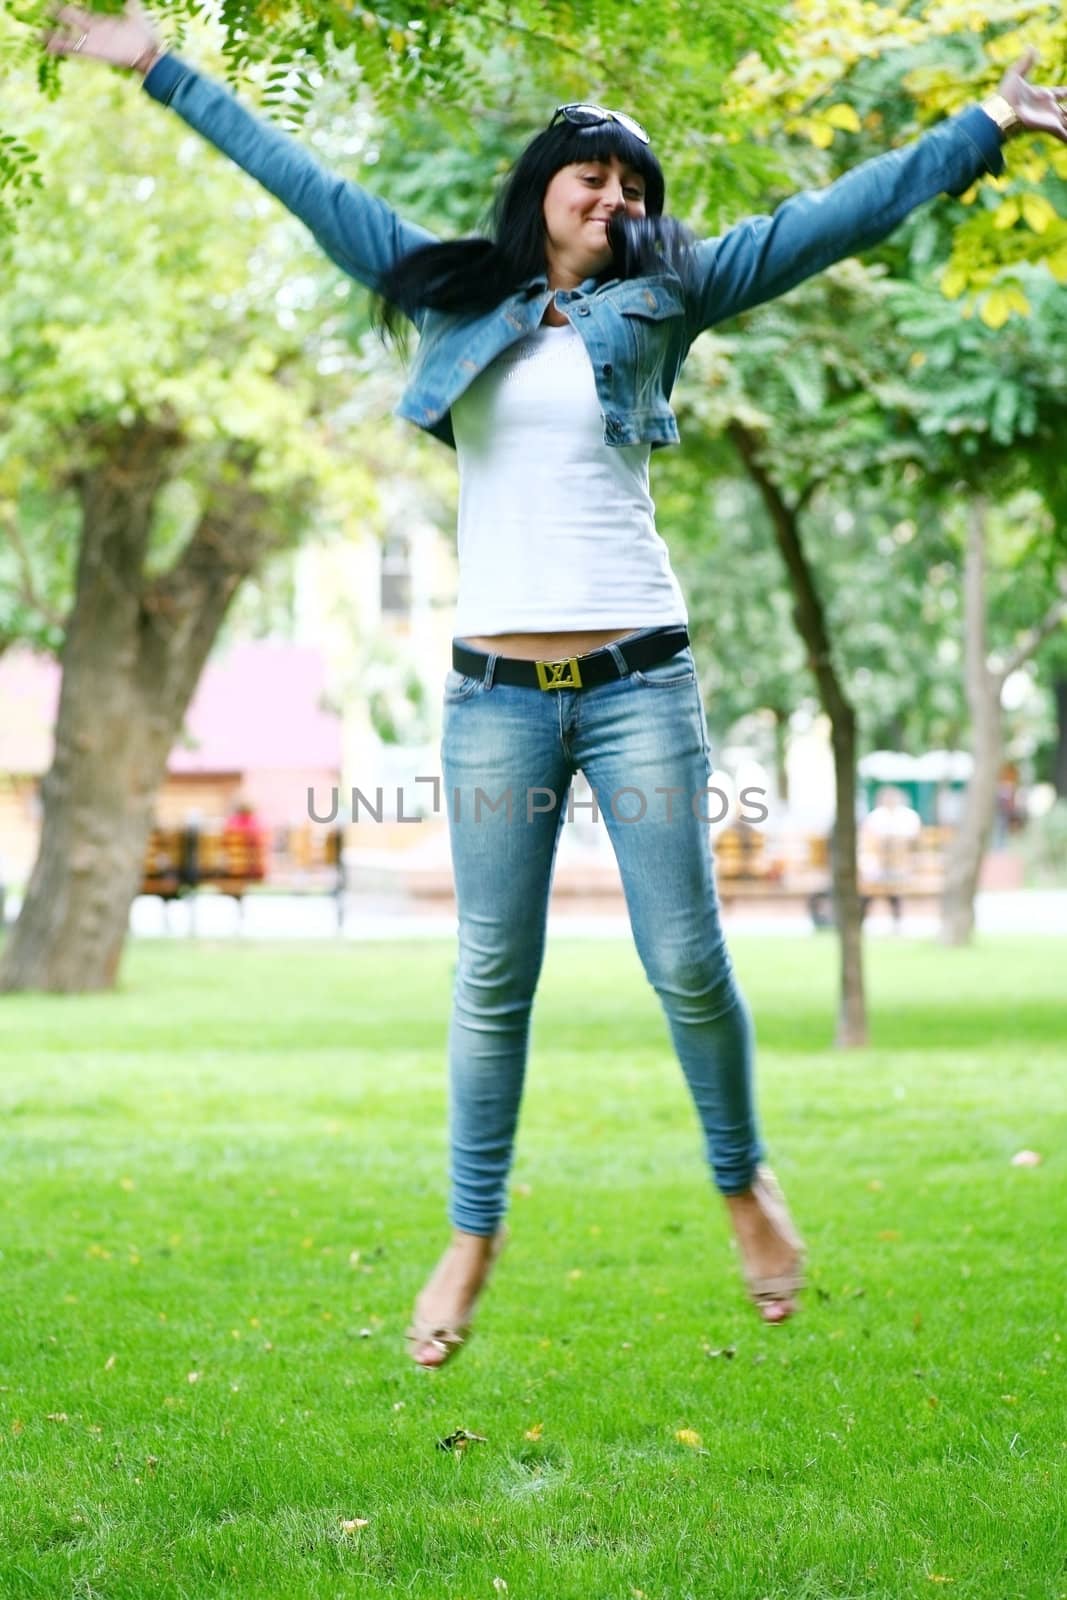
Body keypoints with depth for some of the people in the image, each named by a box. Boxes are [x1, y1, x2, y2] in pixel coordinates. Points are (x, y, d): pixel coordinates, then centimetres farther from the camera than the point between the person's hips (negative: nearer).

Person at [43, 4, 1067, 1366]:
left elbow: (830, 220, 7)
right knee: (492, 979, 3)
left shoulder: (660, 300, 10)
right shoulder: (453, 297, 12)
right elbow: (304, 184, 14)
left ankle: (744, 1183, 23)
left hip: (640, 681, 0)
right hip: (495, 692, 1)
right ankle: (473, 1235, 16)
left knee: (688, 962, 0)